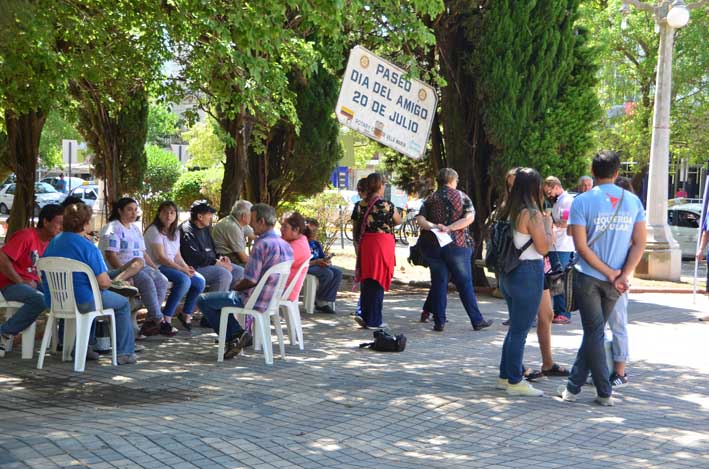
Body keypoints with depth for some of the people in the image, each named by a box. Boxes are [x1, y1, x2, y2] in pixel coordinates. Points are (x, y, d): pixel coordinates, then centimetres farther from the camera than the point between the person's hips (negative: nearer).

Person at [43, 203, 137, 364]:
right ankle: (124, 353, 14)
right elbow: (104, 282, -22)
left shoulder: (53, 243, 4)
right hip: (83, 301, -8)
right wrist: (108, 280, 2)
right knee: (123, 303, 15)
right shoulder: (88, 247, -19)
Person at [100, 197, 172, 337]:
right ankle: (159, 321, -26)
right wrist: (125, 272, -25)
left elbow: (143, 253, 24)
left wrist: (156, 269, 12)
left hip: (140, 268, 8)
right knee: (147, 281, -32)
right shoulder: (113, 228, -6)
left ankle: (150, 321, -18)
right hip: (117, 270, -8)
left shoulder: (135, 229, 22)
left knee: (162, 280, -17)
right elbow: (110, 255, -16)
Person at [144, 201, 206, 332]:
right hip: (157, 267, -8)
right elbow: (160, 257, -17)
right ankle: (166, 319, -24)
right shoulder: (154, 230, -10)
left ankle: (186, 315, 10)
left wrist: (187, 268, -7)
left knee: (200, 281, -9)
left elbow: (177, 256, 14)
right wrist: (182, 269, -20)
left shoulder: (174, 232, 16)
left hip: (173, 267, 8)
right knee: (183, 280, -32)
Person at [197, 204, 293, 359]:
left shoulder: (261, 244, -21)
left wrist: (236, 287, -1)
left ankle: (233, 337, 1)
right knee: (221, 297, 30)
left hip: (255, 301, -9)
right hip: (272, 299, 9)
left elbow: (251, 280, -22)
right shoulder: (286, 246, 6)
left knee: (203, 300, 2)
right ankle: (239, 334, 14)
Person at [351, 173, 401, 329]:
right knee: (378, 282, 2)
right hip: (383, 244, -5)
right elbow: (398, 221, 7)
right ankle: (374, 320, 5)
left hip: (365, 245, 5)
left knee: (366, 282, 15)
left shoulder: (359, 206, 4)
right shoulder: (387, 206, -10)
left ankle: (365, 315, 13)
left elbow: (355, 230, 10)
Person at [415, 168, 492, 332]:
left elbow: (419, 219, -6)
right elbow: (470, 217, -13)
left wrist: (433, 226, -18)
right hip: (458, 245, -2)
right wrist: (449, 228, -17)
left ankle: (439, 322, 4)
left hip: (433, 245, 2)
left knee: (438, 283, 6)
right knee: (465, 284, 4)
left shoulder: (430, 199, 6)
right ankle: (477, 320, 7)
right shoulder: (461, 196, 1)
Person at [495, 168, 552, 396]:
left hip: (509, 273, 8)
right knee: (521, 329, -1)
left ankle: (506, 376, 25)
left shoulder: (508, 211, 8)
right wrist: (548, 224, -1)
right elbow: (543, 248, -15)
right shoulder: (532, 214, -16)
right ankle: (515, 382, 6)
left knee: (516, 326, 19)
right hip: (528, 273, -8)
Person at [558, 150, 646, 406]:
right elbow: (640, 243, -4)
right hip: (616, 281, 3)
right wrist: (622, 276, -9)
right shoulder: (633, 201, 1)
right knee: (594, 331, 14)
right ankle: (574, 385, 19)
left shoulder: (582, 201, -9)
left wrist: (611, 274, -9)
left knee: (594, 333, 5)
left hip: (589, 277, -3)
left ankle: (604, 392, 6)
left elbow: (582, 246, -14)